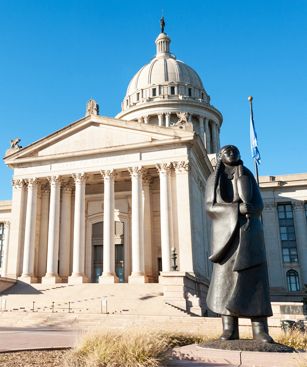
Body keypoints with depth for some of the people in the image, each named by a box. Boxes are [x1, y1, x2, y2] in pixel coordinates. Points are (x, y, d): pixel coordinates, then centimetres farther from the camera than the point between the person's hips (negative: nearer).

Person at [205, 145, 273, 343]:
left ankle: (260, 330, -11)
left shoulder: (248, 176, 16)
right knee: (225, 277, -11)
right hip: (226, 231, -1)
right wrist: (238, 209, -15)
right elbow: (211, 207, -1)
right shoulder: (214, 179, 14)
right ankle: (230, 329, -11)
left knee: (254, 276, -9)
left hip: (249, 230, 1)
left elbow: (258, 205, 4)